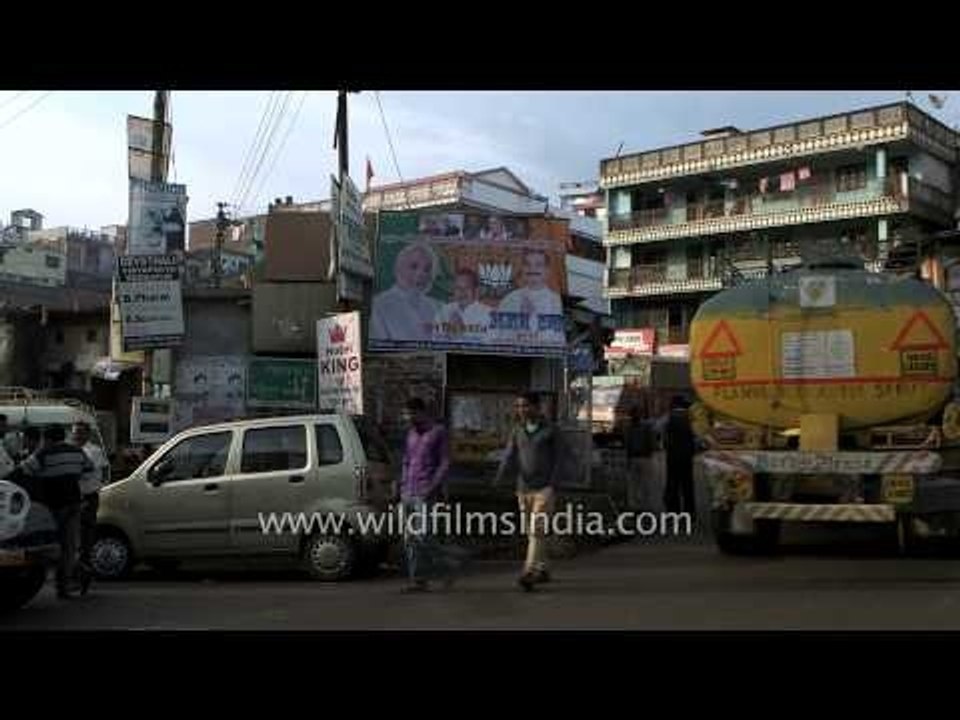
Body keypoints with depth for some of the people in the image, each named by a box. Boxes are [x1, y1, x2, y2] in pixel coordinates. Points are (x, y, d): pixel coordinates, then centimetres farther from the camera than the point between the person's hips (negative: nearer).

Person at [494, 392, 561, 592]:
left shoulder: (550, 431, -4)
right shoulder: (517, 432, 9)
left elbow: (557, 461, -4)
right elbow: (509, 458, -1)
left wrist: (553, 486, -16)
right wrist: (499, 479, -18)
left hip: (544, 489, -5)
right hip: (524, 489, 5)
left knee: (537, 530, -14)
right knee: (532, 532, 11)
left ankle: (529, 573, -20)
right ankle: (542, 570, 24)